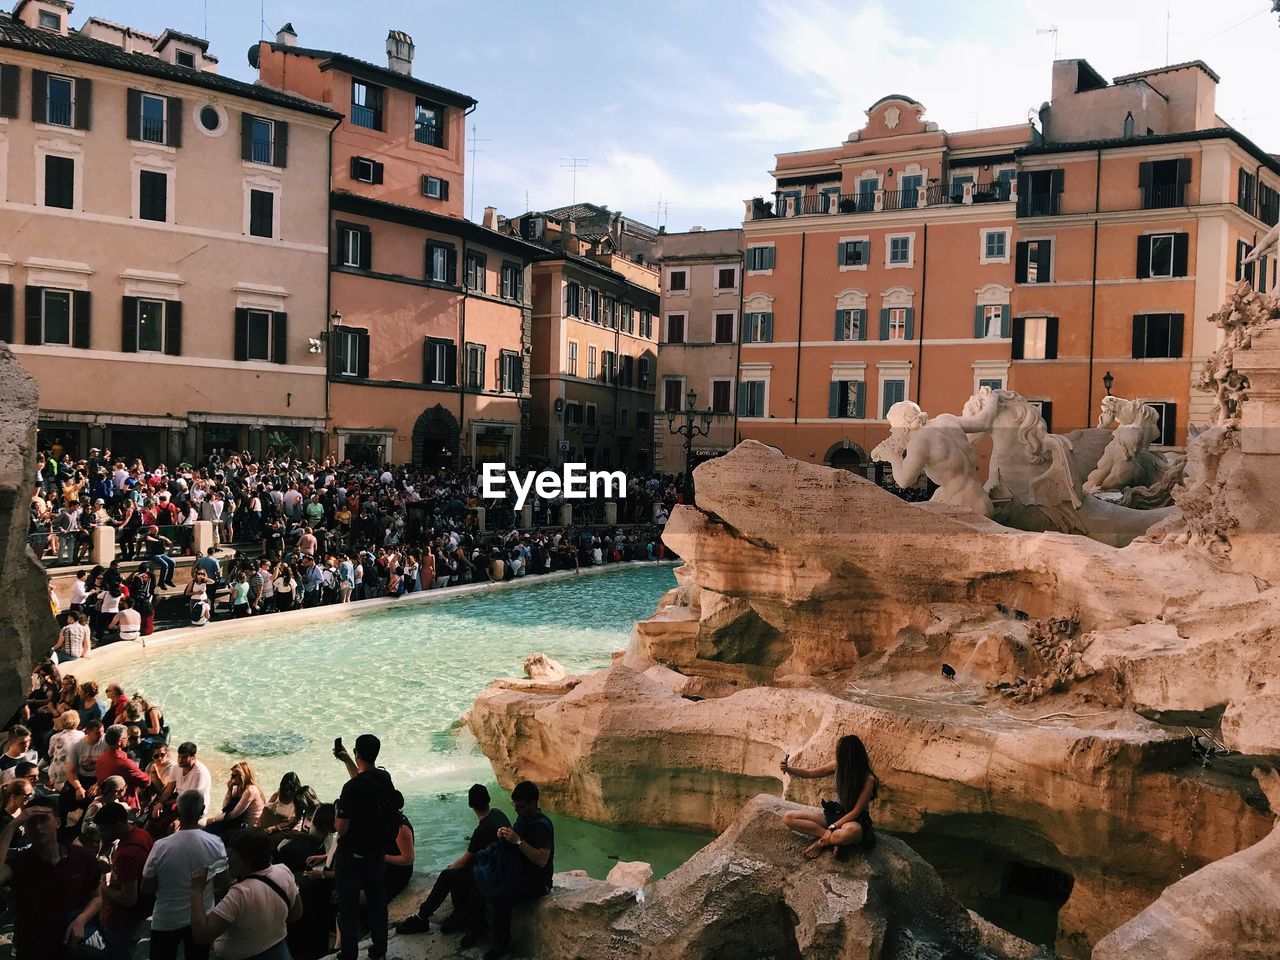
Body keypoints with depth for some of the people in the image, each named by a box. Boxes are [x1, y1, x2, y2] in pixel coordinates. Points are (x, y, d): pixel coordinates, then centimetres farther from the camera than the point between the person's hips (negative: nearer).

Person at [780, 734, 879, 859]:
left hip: (854, 820, -6)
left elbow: (856, 811, -19)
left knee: (851, 831, -46)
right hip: (833, 812, 6)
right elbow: (809, 774, 2)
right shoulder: (838, 767, -6)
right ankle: (833, 840, -18)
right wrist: (788, 769, -17)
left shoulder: (868, 779, -20)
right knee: (788, 817, -13)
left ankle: (821, 843, -16)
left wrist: (832, 828, -25)